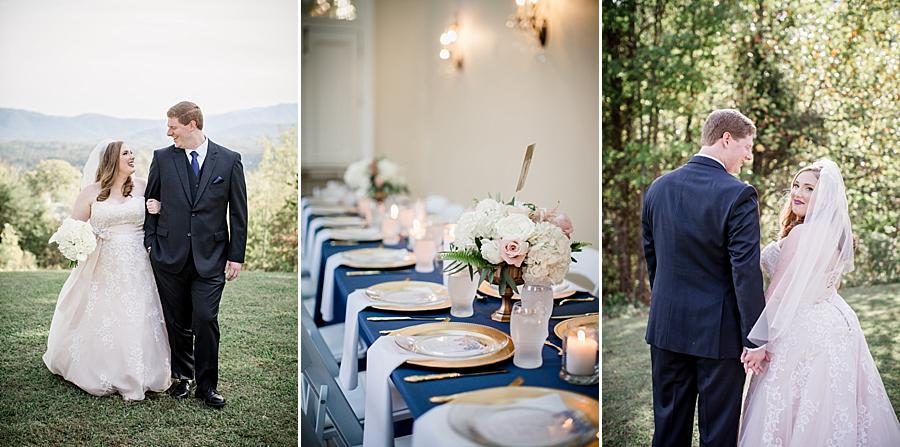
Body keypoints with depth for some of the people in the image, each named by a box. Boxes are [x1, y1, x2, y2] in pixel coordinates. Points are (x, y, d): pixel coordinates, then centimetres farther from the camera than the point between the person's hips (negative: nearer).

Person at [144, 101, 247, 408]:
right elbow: (150, 202, 11)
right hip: (170, 256, 2)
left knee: (206, 320, -5)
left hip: (210, 257, -2)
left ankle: (207, 385, 10)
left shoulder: (229, 161, -1)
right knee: (177, 322, 11)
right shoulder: (162, 158, 4)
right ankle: (182, 376, 29)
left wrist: (236, 256, -2)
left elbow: (238, 212, 1)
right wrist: (151, 244, 3)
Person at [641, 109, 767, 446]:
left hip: (666, 325, 5)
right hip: (718, 330, -5)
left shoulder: (658, 188, 1)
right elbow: (746, 272, -18)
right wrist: (754, 337, -11)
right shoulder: (738, 195, -16)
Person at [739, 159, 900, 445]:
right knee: (836, 411, 18)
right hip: (837, 322, 9)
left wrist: (759, 341, -11)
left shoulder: (801, 234, -20)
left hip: (805, 331, -9)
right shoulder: (836, 232, 8)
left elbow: (780, 293, -18)